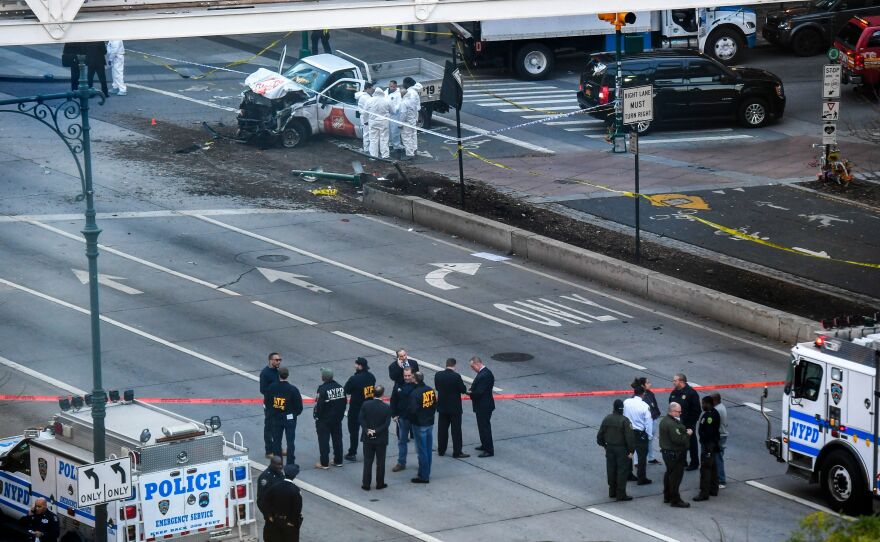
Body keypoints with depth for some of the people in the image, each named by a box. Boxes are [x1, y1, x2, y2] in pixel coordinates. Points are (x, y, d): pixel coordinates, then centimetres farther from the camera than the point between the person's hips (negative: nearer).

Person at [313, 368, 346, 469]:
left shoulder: (323, 389, -23)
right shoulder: (340, 387, -1)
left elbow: (319, 405, -22)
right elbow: (344, 402, 6)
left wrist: (317, 416, -8)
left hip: (324, 420, -6)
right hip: (337, 419, 7)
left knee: (324, 441, 2)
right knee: (337, 439, 16)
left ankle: (324, 463, 5)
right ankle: (338, 461, 24)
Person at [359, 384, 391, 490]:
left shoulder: (366, 405, -8)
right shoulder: (387, 408, -12)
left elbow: (361, 419, -10)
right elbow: (386, 424, -14)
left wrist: (367, 430, -10)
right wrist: (376, 431, -11)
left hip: (368, 438, 1)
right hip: (381, 438, -1)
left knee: (367, 461, 8)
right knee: (380, 462, 10)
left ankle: (366, 484, 9)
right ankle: (380, 484, 15)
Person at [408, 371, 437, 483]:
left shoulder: (415, 393, -22)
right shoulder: (431, 390, 1)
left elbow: (412, 410, -24)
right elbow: (435, 404, 10)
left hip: (419, 425, -7)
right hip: (430, 423, 7)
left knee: (422, 451, 0)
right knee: (428, 450, 15)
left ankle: (424, 476, 4)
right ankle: (426, 473, 25)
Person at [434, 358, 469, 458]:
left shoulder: (438, 375, -6)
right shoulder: (456, 376, -20)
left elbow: (437, 388, 6)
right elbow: (463, 390, -13)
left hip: (442, 407, 4)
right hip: (454, 407, -4)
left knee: (442, 429, 13)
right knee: (456, 430, 3)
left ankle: (441, 450, 20)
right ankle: (457, 452, 6)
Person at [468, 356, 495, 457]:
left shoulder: (484, 375, -26)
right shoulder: (483, 372, 6)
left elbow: (479, 392, -26)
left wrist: (469, 392, -9)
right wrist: (471, 390, -3)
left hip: (484, 407, -10)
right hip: (482, 405, 10)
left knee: (484, 427, -2)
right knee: (482, 426, 22)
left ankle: (489, 450, 4)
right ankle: (485, 445, 36)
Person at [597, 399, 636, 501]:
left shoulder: (607, 419, 1)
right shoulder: (624, 421, -17)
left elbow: (600, 434, 9)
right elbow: (629, 437, -19)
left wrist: (603, 445, 23)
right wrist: (631, 450, -12)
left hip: (609, 448, 6)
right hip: (622, 449, -6)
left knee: (611, 470, 15)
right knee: (622, 470, 0)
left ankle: (612, 492, 24)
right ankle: (621, 494, 0)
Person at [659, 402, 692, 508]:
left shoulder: (664, 420, 8)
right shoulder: (672, 424, -25)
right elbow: (678, 439, -28)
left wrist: (685, 432, 2)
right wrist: (688, 435, -13)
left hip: (666, 451, 11)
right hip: (674, 454, -11)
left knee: (669, 474, 22)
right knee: (675, 476, -4)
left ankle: (667, 496, 33)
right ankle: (675, 500, 1)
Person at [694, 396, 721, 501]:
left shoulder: (709, 415, -22)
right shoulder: (714, 413, 12)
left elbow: (708, 432, -26)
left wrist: (706, 447, -26)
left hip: (708, 445, -11)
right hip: (713, 444, 11)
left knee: (705, 468, -9)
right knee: (712, 467, 19)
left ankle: (704, 493, -9)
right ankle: (713, 490, 28)